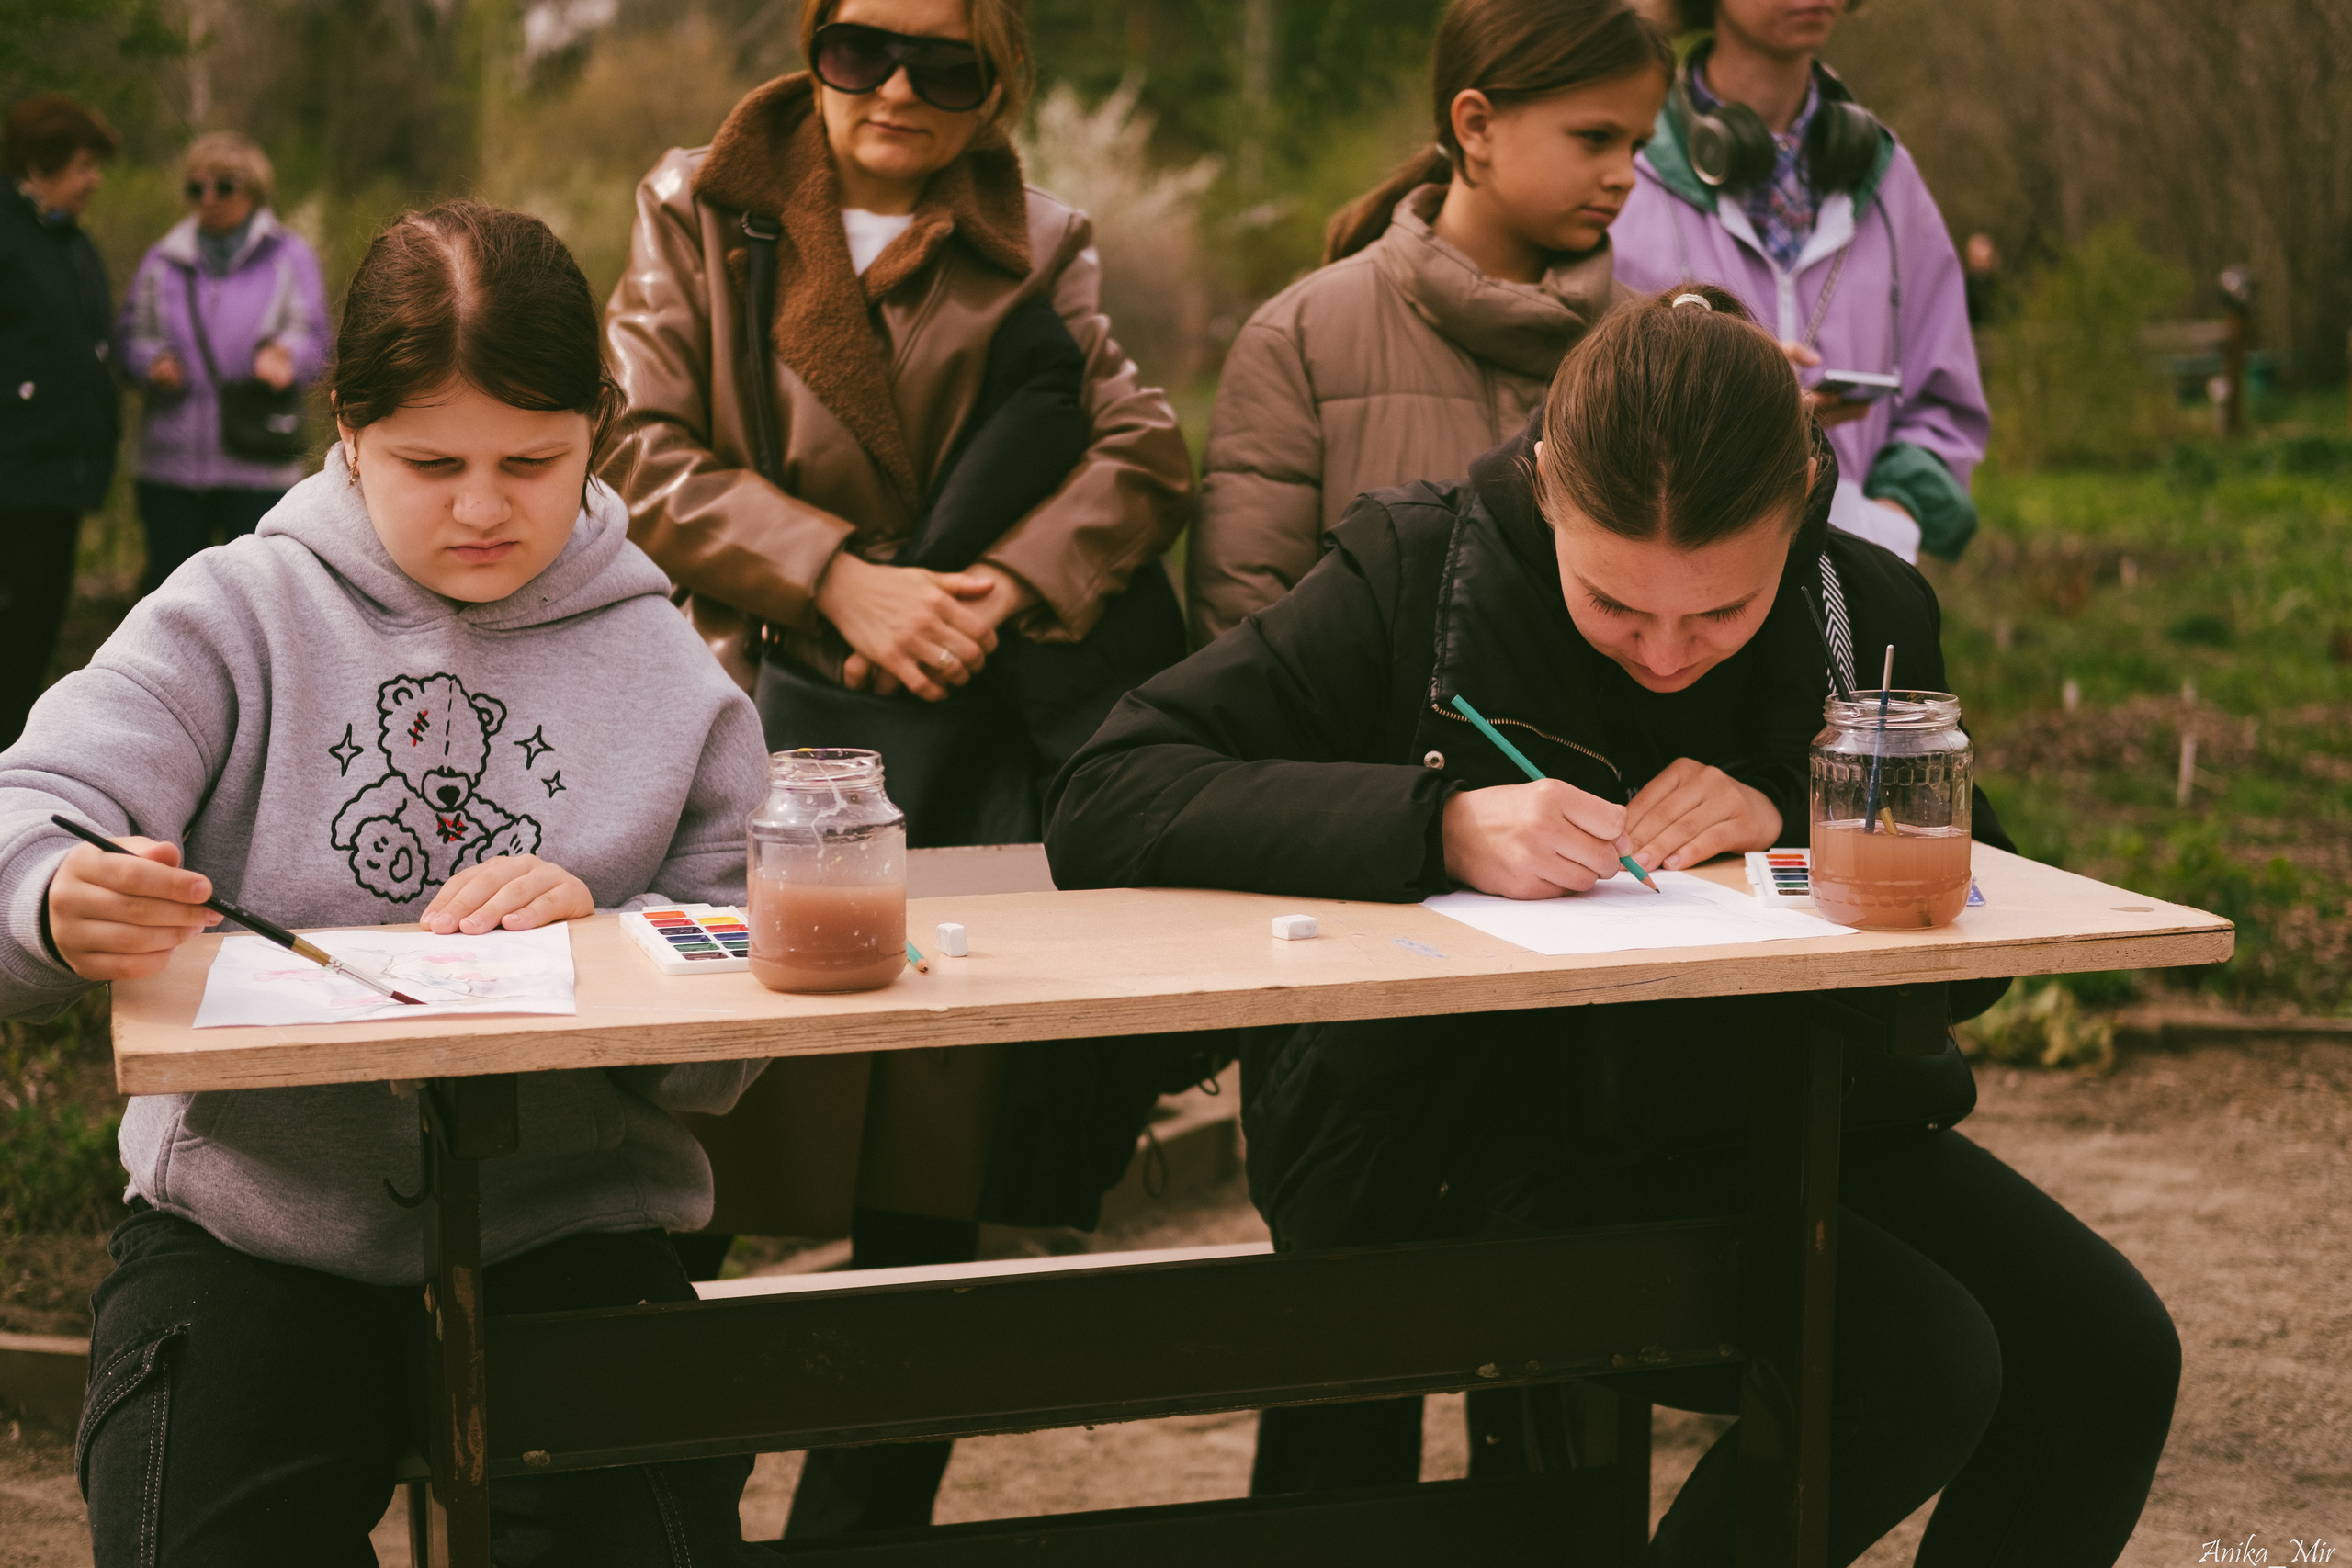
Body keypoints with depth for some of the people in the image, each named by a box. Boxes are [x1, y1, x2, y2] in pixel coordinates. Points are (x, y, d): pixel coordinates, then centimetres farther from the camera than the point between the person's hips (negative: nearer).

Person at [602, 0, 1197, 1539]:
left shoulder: (1035, 251, 11)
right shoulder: (699, 213, 8)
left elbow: (1149, 448, 0)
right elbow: (646, 453, -3)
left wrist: (1007, 586, -16)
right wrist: (839, 577, -15)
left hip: (961, 767, 1)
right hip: (744, 738, -1)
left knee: (930, 1185, 3)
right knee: (678, 1173, -1)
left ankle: (864, 1520, 16)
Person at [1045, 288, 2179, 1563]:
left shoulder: (1869, 609, 1)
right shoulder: (1418, 578, -12)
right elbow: (1103, 803, -20)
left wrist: (1793, 812, -15)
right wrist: (1436, 824, -33)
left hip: (1778, 1109, 6)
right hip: (1493, 1140, -5)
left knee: (2107, 1352, -12)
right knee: (1918, 1362, -25)